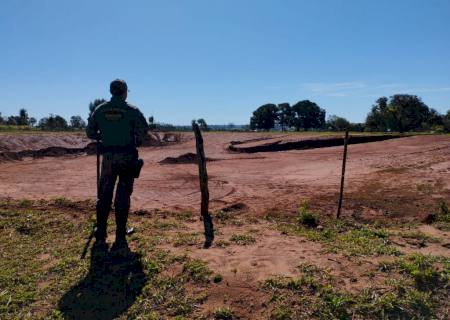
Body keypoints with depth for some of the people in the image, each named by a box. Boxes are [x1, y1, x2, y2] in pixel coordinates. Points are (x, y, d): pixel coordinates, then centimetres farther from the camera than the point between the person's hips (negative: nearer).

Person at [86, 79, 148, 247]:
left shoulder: (99, 110, 5)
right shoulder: (132, 110, -5)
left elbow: (90, 132, 8)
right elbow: (143, 130, -15)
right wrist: (137, 141, 4)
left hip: (108, 157, 3)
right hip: (127, 157, -3)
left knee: (104, 195, 14)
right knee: (123, 196, 3)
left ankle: (100, 234, 20)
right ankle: (120, 236, 7)